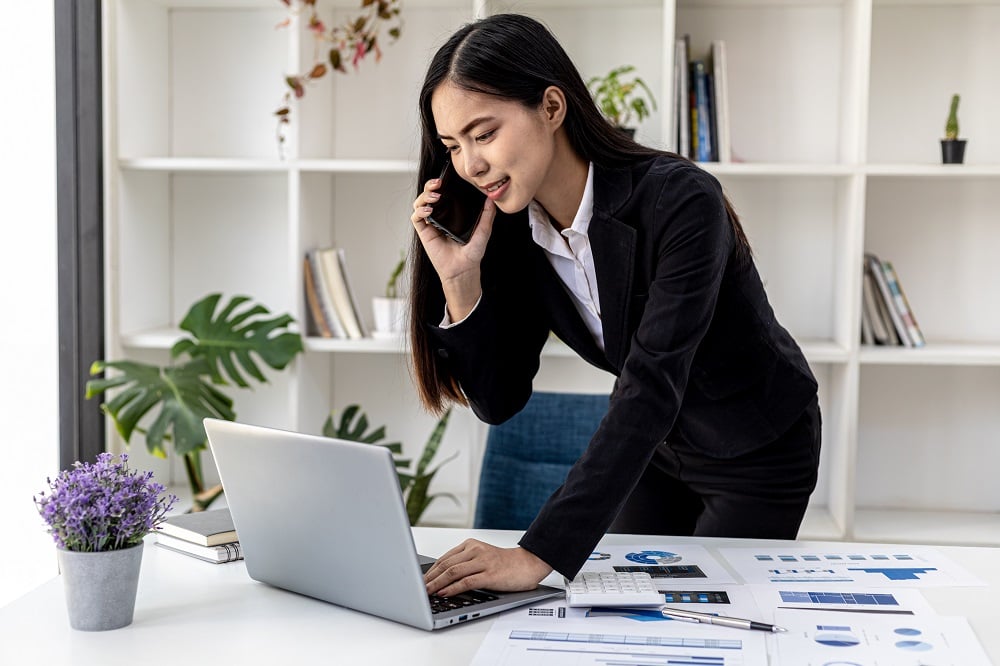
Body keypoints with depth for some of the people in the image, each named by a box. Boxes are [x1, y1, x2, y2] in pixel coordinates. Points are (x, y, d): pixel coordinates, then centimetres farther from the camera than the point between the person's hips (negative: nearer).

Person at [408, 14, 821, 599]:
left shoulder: (680, 202, -34)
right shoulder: (513, 228, -14)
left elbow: (652, 387, -43)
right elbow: (499, 400, -10)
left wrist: (541, 554, -52)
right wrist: (460, 281, -27)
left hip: (759, 451, -5)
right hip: (652, 446, 5)